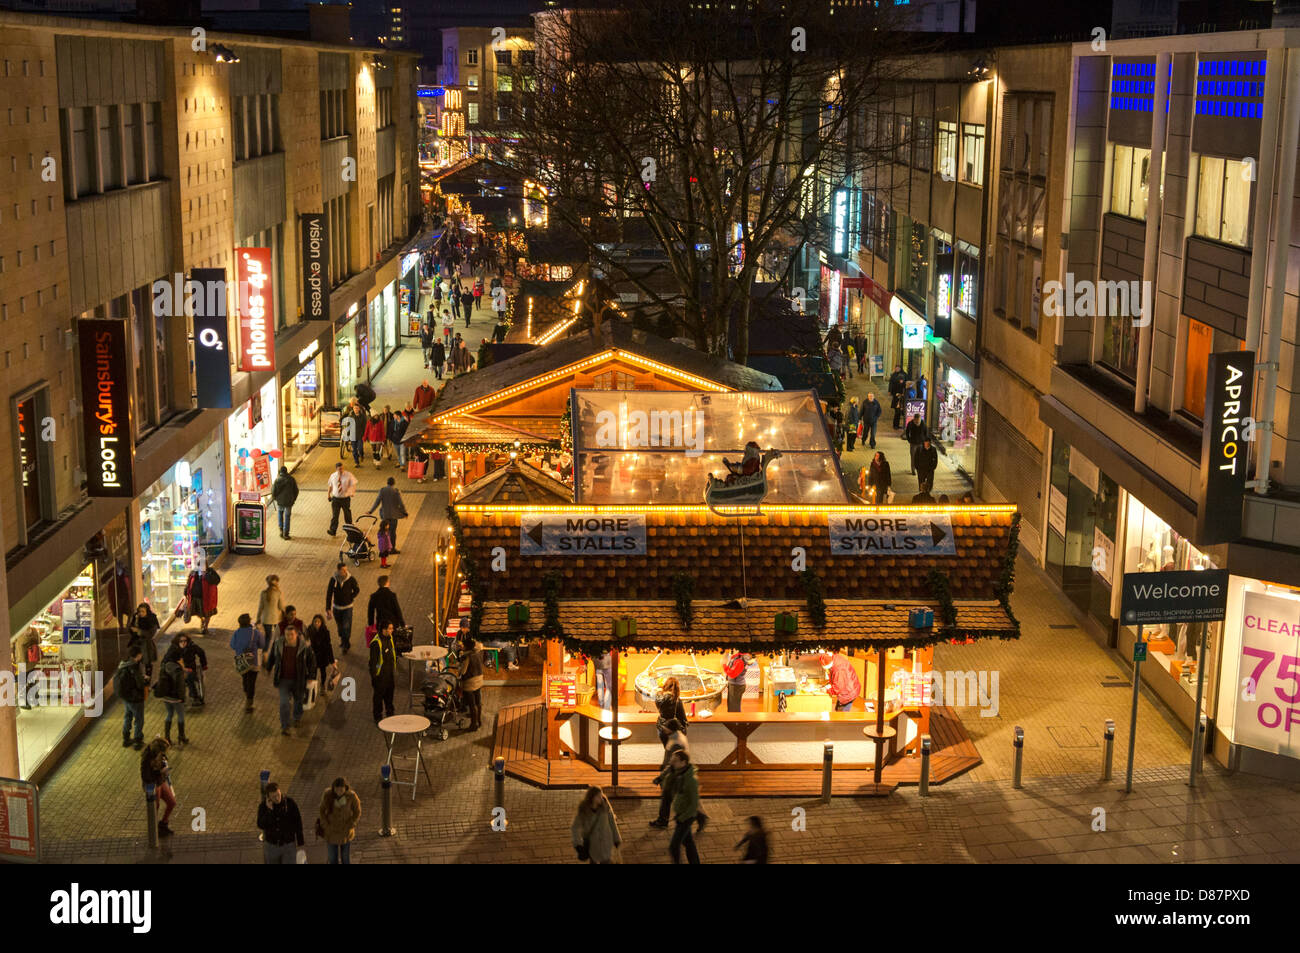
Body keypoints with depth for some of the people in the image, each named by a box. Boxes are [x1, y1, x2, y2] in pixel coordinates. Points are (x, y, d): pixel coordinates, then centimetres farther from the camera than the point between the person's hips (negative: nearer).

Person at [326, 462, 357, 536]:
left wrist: (352, 492, -22)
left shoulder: (348, 475, -9)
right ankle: (333, 531, -5)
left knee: (347, 514, 14)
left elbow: (353, 484, -6)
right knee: (334, 515, -6)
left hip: (345, 498, -1)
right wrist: (328, 494, 7)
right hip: (335, 498, 1)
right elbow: (329, 485, 14)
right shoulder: (333, 476, 0)